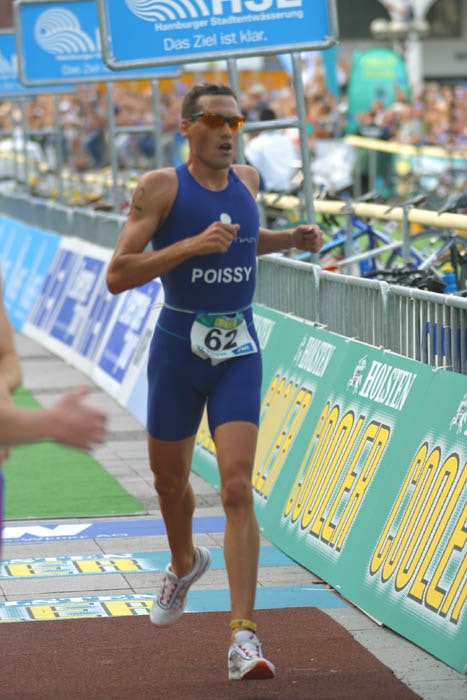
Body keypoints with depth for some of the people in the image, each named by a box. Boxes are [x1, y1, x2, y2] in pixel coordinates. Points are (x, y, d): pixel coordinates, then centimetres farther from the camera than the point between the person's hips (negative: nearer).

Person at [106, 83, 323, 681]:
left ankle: (242, 636, -15)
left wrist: (291, 239, 10)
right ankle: (184, 563, 50)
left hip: (239, 352, 1)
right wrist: (193, 245, -25)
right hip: (178, 348, -1)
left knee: (238, 489, -12)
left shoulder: (246, 180, 5)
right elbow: (117, 276, -17)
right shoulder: (160, 187, -10)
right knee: (170, 479, 17)